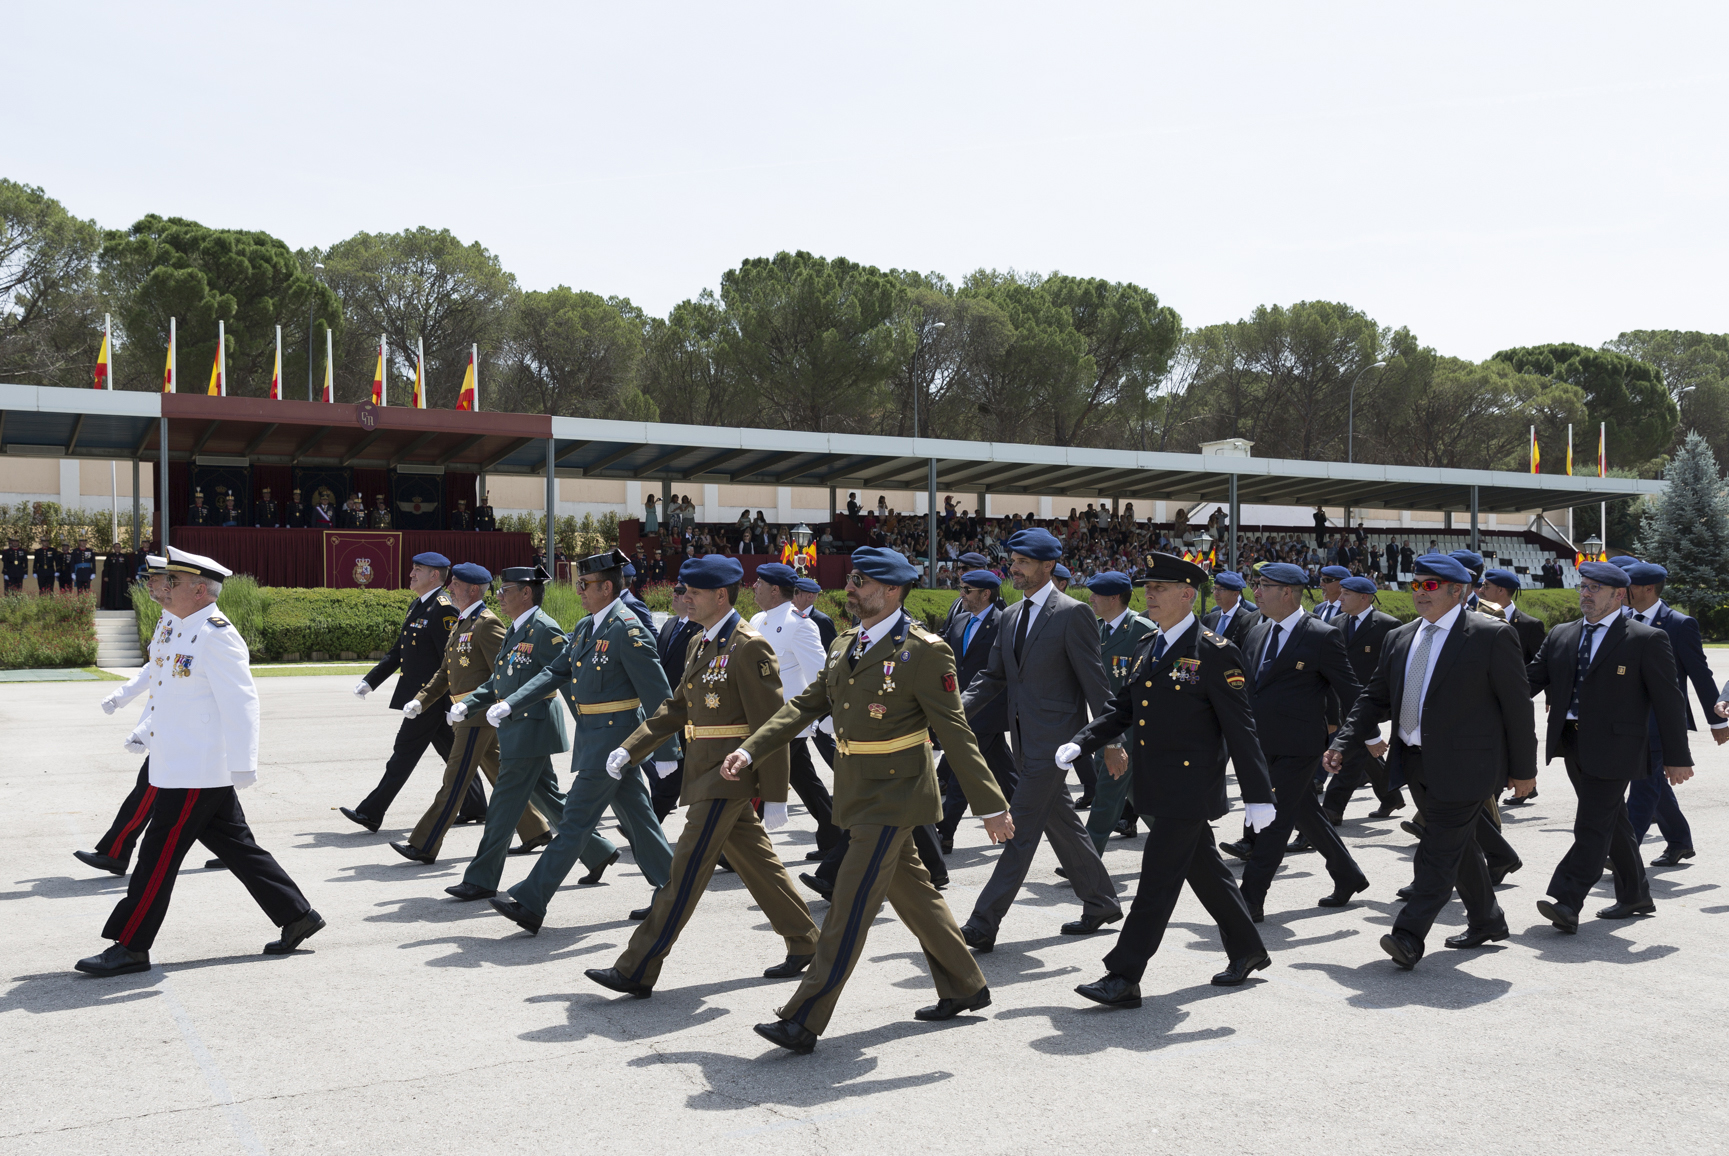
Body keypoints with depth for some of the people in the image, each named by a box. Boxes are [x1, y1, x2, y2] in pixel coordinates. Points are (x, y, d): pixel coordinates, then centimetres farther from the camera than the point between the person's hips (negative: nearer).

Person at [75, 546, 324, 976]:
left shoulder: (217, 636, -16)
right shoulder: (183, 632, 15)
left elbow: (240, 702, -22)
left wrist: (242, 763, -25)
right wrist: (144, 732, 14)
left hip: (196, 774, -10)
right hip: (180, 767, 10)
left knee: (158, 858, -2)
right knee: (237, 848, 12)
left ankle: (130, 948, 7)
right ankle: (297, 916, 18)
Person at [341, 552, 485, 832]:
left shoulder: (444, 609, -15)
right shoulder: (417, 606, 16)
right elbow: (397, 652, 20)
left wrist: (452, 705, -21)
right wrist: (370, 680, 14)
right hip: (418, 696, 10)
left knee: (405, 753, -4)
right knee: (452, 753, 14)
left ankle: (371, 813, 1)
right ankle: (475, 808, 21)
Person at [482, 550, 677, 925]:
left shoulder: (628, 631, -17)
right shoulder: (585, 627, 11)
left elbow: (657, 695, -17)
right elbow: (555, 672, 14)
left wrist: (666, 752, -15)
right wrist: (509, 704, 4)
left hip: (613, 738, -9)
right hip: (594, 737, 9)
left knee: (576, 822, -5)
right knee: (637, 818, 15)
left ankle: (530, 905, -2)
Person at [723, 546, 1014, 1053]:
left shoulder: (924, 651, -16)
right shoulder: (844, 646, 8)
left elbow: (955, 735, -15)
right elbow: (805, 705, 10)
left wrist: (991, 805, -14)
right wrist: (750, 750, 0)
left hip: (893, 797, -8)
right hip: (857, 793, 8)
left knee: (851, 905, -7)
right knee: (912, 891, 17)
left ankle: (803, 1021, -4)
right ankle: (965, 987, 33)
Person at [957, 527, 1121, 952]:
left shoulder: (1072, 614, -11)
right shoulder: (1010, 615, 13)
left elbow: (1094, 680, -11)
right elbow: (993, 675, 14)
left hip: (1053, 737, -8)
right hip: (1025, 739, 8)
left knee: (1022, 829, -8)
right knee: (1061, 823, 17)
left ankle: (983, 925, -7)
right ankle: (1101, 903, 32)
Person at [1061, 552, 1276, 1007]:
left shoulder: (1215, 653, -12)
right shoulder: (1146, 646, 11)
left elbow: (1240, 728, -13)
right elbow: (1121, 709, 14)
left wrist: (1258, 795, -14)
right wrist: (1078, 743, 0)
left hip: (1189, 790, -8)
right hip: (1153, 788, 8)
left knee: (1157, 880, -7)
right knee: (1204, 871, 18)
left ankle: (1123, 978, -4)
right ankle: (1248, 949, 35)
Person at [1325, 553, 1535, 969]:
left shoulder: (1491, 636, -8)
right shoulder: (1399, 639, 10)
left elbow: (1517, 706, -5)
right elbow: (1374, 698, 12)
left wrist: (1523, 769, -4)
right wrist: (1342, 743, 0)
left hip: (1463, 767, -7)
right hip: (1416, 764, 7)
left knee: (1439, 849, -10)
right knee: (1458, 845, 19)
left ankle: (1409, 935, -13)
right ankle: (1486, 920, 36)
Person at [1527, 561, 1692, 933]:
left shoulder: (1647, 639, -5)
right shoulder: (1560, 636, 11)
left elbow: (1669, 700, -4)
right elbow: (1530, 679, 9)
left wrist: (1677, 757, -5)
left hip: (1612, 747, -6)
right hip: (1572, 744, 6)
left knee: (1592, 826, -10)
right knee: (1612, 823, 18)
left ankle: (1565, 903, -15)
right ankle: (1635, 896, 31)